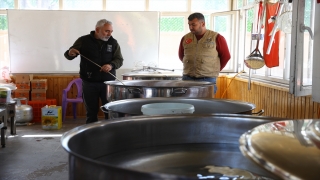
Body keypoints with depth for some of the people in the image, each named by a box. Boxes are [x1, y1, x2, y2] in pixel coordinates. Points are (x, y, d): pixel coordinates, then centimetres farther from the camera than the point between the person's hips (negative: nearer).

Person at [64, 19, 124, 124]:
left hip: (108, 82, 1)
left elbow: (119, 60, 2)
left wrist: (111, 65, -20)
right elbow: (68, 55, 2)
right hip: (89, 83, -1)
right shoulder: (83, 41, -1)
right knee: (91, 112, 8)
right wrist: (70, 53, -23)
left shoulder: (113, 42, 3)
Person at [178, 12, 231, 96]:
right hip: (187, 79, 4)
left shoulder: (216, 38, -3)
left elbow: (226, 56, 3)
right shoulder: (185, 38, 9)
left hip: (207, 80, -4)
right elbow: (181, 56, 22)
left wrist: (215, 70, 6)